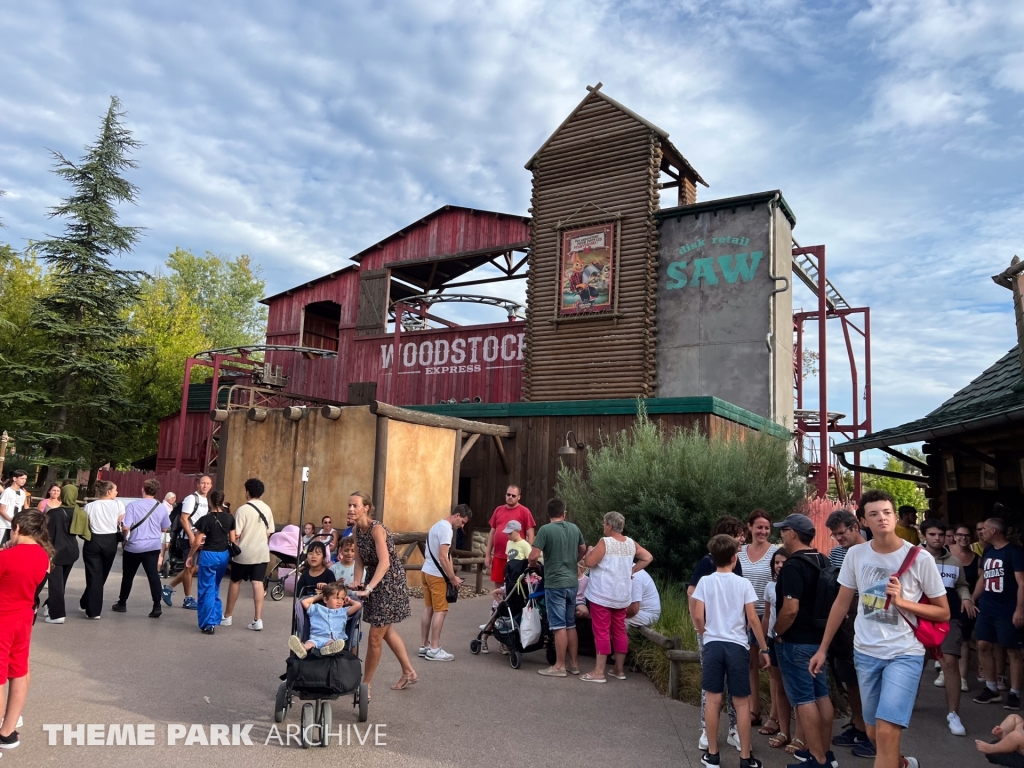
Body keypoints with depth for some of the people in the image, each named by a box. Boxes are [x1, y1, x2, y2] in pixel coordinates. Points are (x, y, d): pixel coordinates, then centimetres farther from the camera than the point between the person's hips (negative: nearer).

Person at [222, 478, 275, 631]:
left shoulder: (243, 509, -13)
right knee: (258, 583, 1)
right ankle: (257, 619, -3)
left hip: (244, 552, -4)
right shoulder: (267, 509, 4)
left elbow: (236, 534, -13)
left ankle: (227, 616, 25)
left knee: (235, 582, 13)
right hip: (262, 552, 4)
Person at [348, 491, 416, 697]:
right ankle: (409, 673, 37)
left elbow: (384, 562, -34)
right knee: (386, 630, 21)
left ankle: (366, 684, 16)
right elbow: (360, 561, 1)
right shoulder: (356, 530, -1)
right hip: (375, 582, 9)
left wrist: (368, 588, -41)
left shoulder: (377, 529, -25)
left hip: (391, 583, -9)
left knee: (375, 636, -1)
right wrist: (358, 583, -15)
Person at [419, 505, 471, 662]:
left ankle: (424, 646, 18)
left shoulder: (438, 525, 15)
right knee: (441, 611, -4)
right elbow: (443, 557, -23)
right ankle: (434, 650, -1)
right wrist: (453, 578, -15)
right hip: (437, 575, -10)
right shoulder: (446, 529, -17)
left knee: (428, 609, 13)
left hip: (427, 572, 10)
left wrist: (451, 576, 13)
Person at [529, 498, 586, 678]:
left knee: (559, 626, -1)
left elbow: (533, 556, -17)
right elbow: (583, 550, 19)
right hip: (572, 582, 6)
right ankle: (573, 663, 22)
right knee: (571, 625, 14)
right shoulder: (574, 528, 6)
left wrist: (533, 564, 4)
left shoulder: (545, 530, -13)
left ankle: (560, 666, 6)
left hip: (555, 584, -6)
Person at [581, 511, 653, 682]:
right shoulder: (631, 543, 5)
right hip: (622, 595, 7)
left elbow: (589, 562, -17)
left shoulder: (605, 542, -16)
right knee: (619, 631, 14)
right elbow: (647, 557, 9)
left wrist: (589, 551, 2)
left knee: (602, 632, -3)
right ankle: (619, 669, 22)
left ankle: (599, 671, 0)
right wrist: (632, 571, 9)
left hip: (602, 595, -7)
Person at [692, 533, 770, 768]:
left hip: (713, 644, 1)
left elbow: (698, 617, -3)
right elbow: (752, 619, -4)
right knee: (742, 703, 8)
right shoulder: (743, 583, -4)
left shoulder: (705, 581, -1)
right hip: (737, 646, -1)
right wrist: (763, 648, 5)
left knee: (713, 699, 8)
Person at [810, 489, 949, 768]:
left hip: (905, 654, -4)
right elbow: (842, 603, 7)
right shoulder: (855, 554, -3)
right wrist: (823, 648, 8)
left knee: (887, 732, -14)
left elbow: (943, 612, -2)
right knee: (873, 732, 17)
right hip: (865, 652, 4)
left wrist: (902, 601, -19)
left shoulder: (920, 558, -11)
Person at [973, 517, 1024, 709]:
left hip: (1007, 611, -7)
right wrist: (972, 600, 18)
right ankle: (991, 688, 19)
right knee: (983, 646, 8)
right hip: (986, 609, 7)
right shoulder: (988, 552, 11)